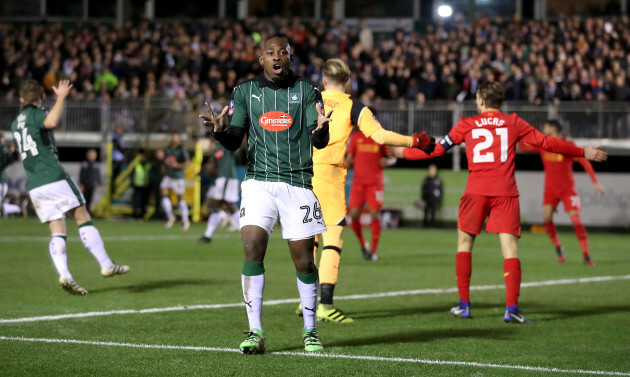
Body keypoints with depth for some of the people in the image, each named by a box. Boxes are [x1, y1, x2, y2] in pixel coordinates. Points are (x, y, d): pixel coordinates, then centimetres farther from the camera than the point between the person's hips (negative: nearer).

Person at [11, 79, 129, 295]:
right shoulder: (36, 115, -4)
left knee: (57, 232, 2)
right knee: (83, 220, 0)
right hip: (54, 178, -7)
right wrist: (61, 97, -20)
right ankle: (106, 265, -3)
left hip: (33, 186, 7)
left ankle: (64, 276, -16)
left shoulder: (15, 124, 19)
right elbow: (51, 122, -30)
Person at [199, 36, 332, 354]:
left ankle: (310, 331, 18)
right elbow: (234, 142, 3)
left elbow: (319, 142, -4)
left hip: (297, 183, 0)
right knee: (252, 249, -15)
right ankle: (255, 332, -8)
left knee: (304, 260, 0)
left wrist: (320, 129, -28)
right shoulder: (244, 92, 7)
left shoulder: (306, 91, 4)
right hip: (258, 181, 0)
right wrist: (219, 130, -19)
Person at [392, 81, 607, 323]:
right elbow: (545, 142, 10)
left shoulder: (467, 125, 8)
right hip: (505, 193, 0)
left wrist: (404, 153, 26)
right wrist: (583, 152, 19)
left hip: (475, 192, 0)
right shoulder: (513, 123, 8)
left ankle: (464, 305, 14)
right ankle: (511, 308, -13)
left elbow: (437, 149, 12)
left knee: (464, 244, 15)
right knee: (510, 249, -2)